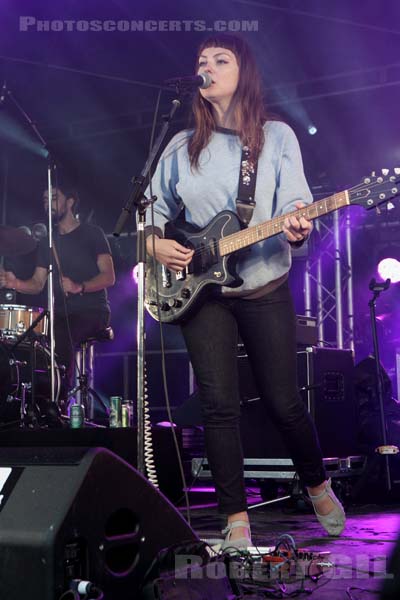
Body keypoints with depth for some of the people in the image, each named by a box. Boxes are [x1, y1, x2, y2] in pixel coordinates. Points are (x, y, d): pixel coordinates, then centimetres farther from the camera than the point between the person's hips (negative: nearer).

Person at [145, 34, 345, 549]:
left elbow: (293, 205, -7)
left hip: (264, 288, -2)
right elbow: (153, 211, 15)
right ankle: (236, 518, 8)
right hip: (199, 289, 2)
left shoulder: (276, 137, 4)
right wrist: (155, 243, -5)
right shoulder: (181, 147, 10)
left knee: (283, 401, 2)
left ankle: (318, 486, 29)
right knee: (219, 405, -3)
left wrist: (296, 228, -29)